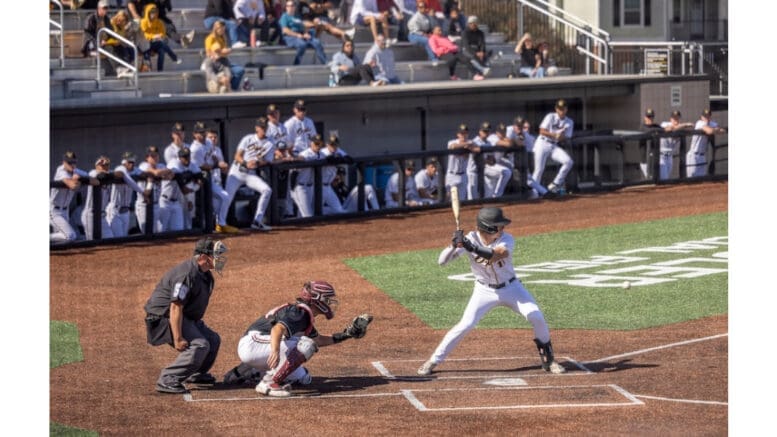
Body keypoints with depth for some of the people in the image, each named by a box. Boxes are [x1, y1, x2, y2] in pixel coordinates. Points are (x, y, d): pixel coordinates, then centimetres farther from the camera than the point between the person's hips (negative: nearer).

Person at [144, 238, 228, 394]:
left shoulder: (205, 274, 8)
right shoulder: (187, 274, -26)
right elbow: (175, 308, -29)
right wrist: (178, 339, -31)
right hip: (164, 317, -11)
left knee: (213, 340, 13)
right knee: (199, 345, -23)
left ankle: (195, 374, 31)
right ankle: (167, 380, -22)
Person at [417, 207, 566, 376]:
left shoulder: (507, 240, -20)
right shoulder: (470, 239, -19)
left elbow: (496, 255, -43)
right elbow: (442, 261, -22)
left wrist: (472, 248, -53)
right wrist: (454, 245, -41)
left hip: (511, 287, 1)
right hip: (485, 291, -1)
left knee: (536, 317, -13)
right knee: (465, 325, -13)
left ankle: (548, 359, 7)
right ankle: (433, 361, 0)